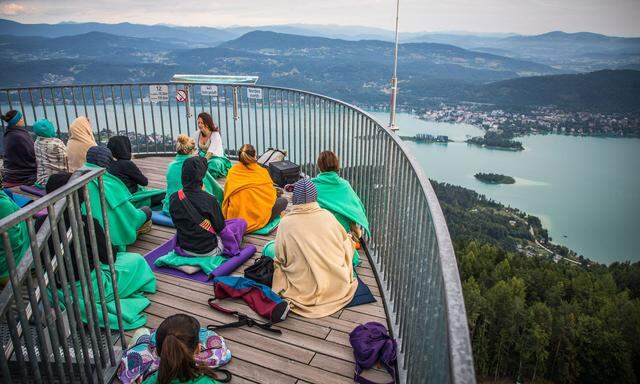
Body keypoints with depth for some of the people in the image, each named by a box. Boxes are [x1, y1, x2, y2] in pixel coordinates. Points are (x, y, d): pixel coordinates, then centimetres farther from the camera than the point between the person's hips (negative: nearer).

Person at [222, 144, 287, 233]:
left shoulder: (232, 171, 3)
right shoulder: (262, 172, -5)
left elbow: (226, 196, 10)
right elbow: (271, 195, 4)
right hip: (258, 218, -5)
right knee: (283, 200, 16)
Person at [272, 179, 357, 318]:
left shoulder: (286, 223, -14)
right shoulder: (327, 215, -8)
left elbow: (280, 256, -6)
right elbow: (345, 240, 7)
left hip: (304, 290, -3)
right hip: (338, 286, 4)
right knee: (347, 243, 21)